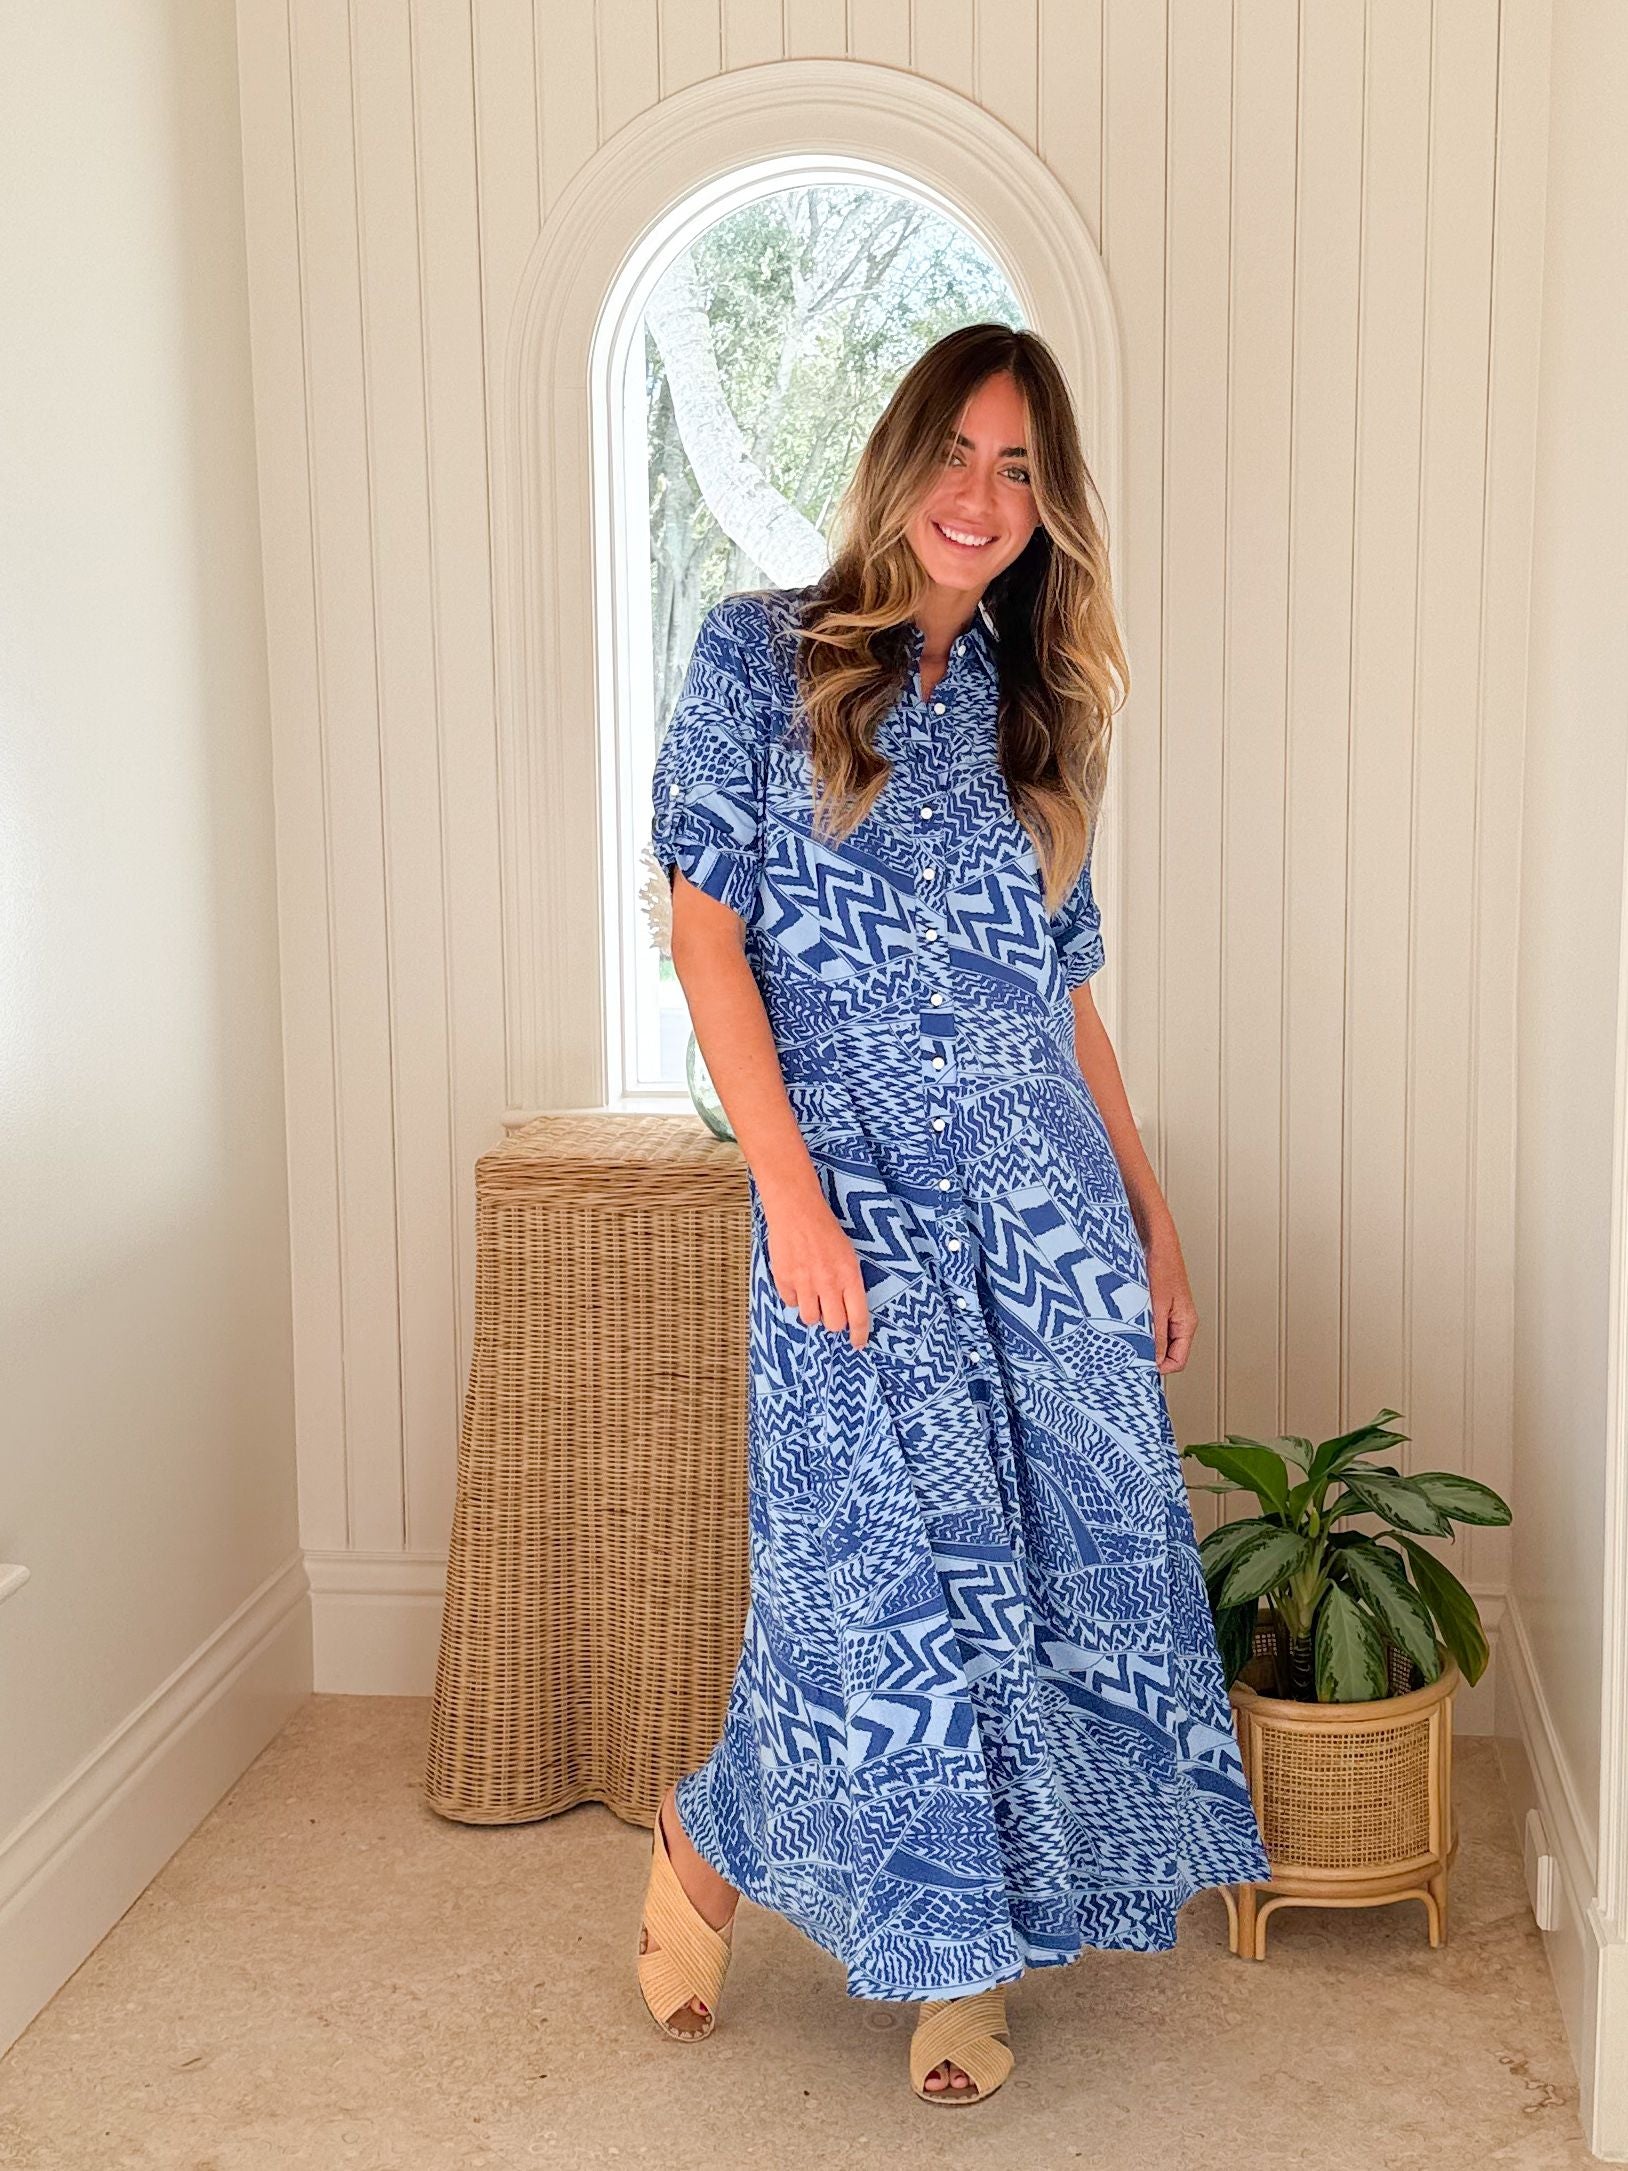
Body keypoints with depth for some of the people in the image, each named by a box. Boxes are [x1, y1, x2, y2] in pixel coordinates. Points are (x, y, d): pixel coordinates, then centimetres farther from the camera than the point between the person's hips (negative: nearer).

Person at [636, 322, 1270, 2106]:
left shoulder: (1033, 713, 15)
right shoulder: (760, 655, 2)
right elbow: (704, 929, -5)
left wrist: (1151, 1216, 13)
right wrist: (792, 1189, -14)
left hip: (1046, 1195, 5)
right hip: (856, 1186, -5)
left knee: (1063, 1551, 4)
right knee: (888, 1557, -4)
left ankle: (966, 1954, 22)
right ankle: (708, 1845, 26)